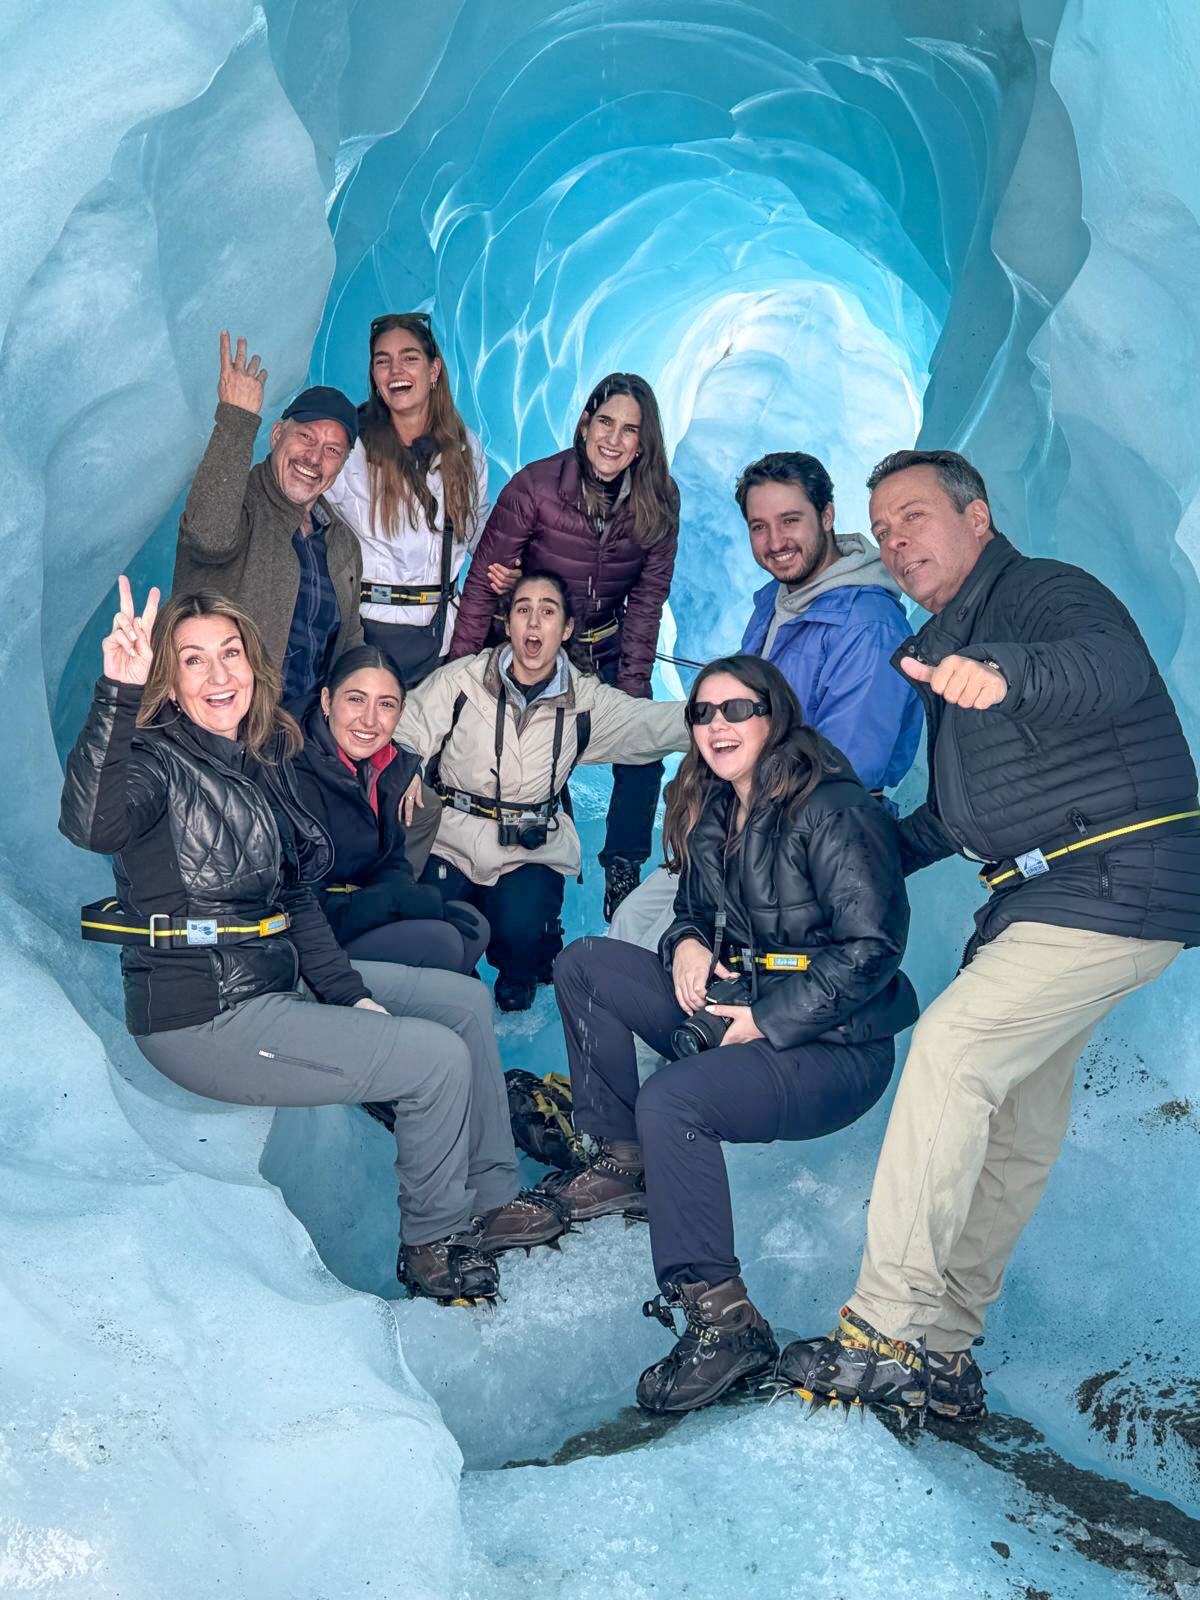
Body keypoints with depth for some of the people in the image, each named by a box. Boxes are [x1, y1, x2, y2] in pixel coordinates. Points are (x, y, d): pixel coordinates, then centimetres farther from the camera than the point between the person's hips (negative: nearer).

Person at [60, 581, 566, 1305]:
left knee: (467, 999, 11)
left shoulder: (264, 757, 7)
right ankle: (432, 1242, 9)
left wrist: (352, 995, 4)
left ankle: (492, 1197, 21)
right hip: (206, 1017, -9)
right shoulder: (159, 763, -17)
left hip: (280, 976, 9)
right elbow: (88, 825, -42)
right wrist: (118, 694, -48)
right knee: (439, 1057, -14)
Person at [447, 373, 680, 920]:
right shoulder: (536, 486, -19)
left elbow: (647, 598, -3)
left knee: (642, 754, -7)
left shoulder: (659, 500, -11)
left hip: (606, 648, 3)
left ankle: (622, 876, 12)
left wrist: (632, 685, -9)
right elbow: (482, 581, -13)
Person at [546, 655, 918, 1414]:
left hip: (832, 1046, -9)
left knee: (671, 1100, -33)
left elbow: (873, 947, -20)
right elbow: (696, 907, 21)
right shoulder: (712, 812, 9)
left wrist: (767, 1020, -20)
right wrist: (687, 943, -4)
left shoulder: (833, 811, -16)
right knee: (585, 962, 3)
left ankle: (725, 1322, -22)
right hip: (734, 1011, 9)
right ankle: (626, 1163, 6)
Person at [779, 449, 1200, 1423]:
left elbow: (1113, 665, -35)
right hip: (1042, 900, 10)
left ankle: (888, 1334, -14)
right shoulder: (947, 641, 20)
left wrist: (1005, 673, -53)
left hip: (1116, 888, -10)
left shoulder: (1047, 592, -9)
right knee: (1010, 1130, 10)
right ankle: (941, 1356, 18)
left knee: (951, 1047, -19)